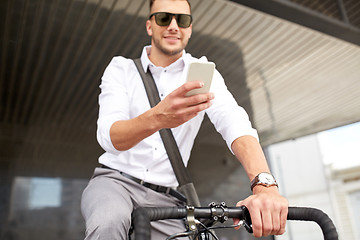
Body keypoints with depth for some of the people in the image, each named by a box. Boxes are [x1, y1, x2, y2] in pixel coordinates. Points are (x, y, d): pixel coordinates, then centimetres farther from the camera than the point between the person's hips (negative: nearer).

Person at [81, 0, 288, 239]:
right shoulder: (121, 68, 0)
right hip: (115, 180, -2)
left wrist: (265, 186, -36)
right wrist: (157, 118, -40)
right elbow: (109, 137, -17)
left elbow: (234, 123, -17)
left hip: (164, 197, 2)